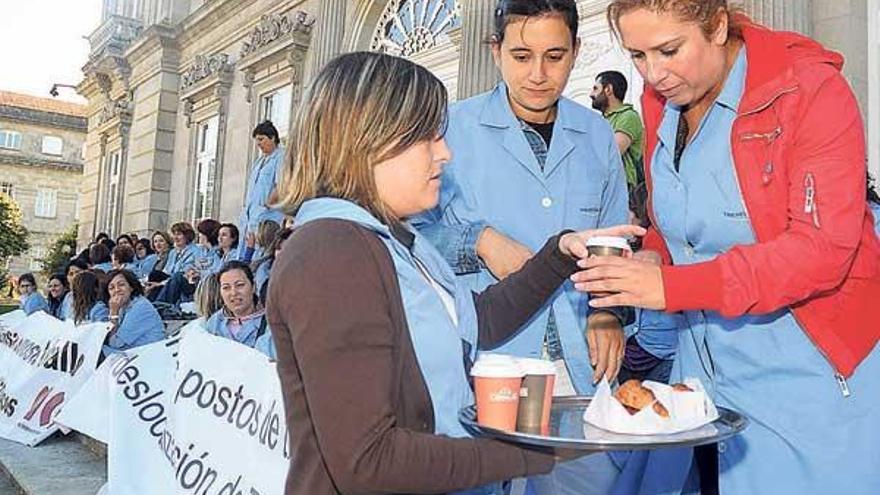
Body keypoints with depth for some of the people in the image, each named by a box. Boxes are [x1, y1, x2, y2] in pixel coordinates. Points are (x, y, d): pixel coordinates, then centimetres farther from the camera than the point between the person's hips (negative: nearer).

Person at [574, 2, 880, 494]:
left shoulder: (812, 89, -14)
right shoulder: (660, 100, 3)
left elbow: (822, 249, -22)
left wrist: (673, 286, -29)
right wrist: (653, 261, -5)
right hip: (702, 363, 5)